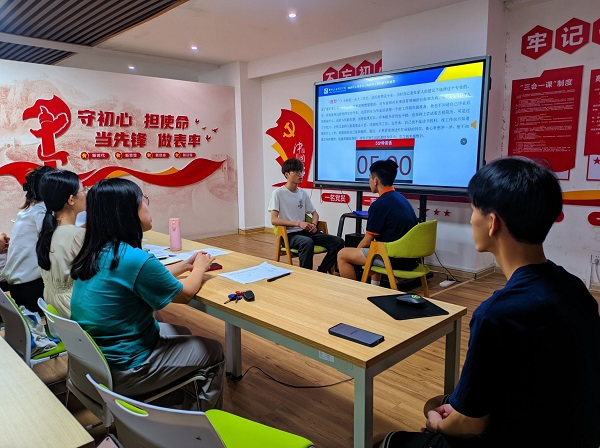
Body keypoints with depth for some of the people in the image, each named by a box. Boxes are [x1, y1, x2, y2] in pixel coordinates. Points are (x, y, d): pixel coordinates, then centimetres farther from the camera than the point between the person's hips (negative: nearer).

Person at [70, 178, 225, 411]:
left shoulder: (94, 253, -3)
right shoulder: (135, 259, -29)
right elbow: (184, 293, -12)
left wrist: (185, 265, 13)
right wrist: (199, 268, 5)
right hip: (122, 373, -8)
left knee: (182, 333, 27)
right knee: (214, 352, 8)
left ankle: (183, 412, 41)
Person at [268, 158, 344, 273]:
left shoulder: (303, 193, 12)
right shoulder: (278, 193, -5)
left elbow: (314, 213, 22)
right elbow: (274, 220, -14)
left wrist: (314, 224, -2)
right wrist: (298, 223, -21)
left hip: (305, 231, 6)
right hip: (289, 234, -6)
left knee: (338, 242, -11)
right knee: (307, 242, -40)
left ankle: (321, 272, -1)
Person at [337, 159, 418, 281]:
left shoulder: (379, 205, -16)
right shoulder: (401, 198, 11)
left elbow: (367, 241, -9)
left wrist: (355, 252, 12)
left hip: (394, 260, -9)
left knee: (342, 255, 0)